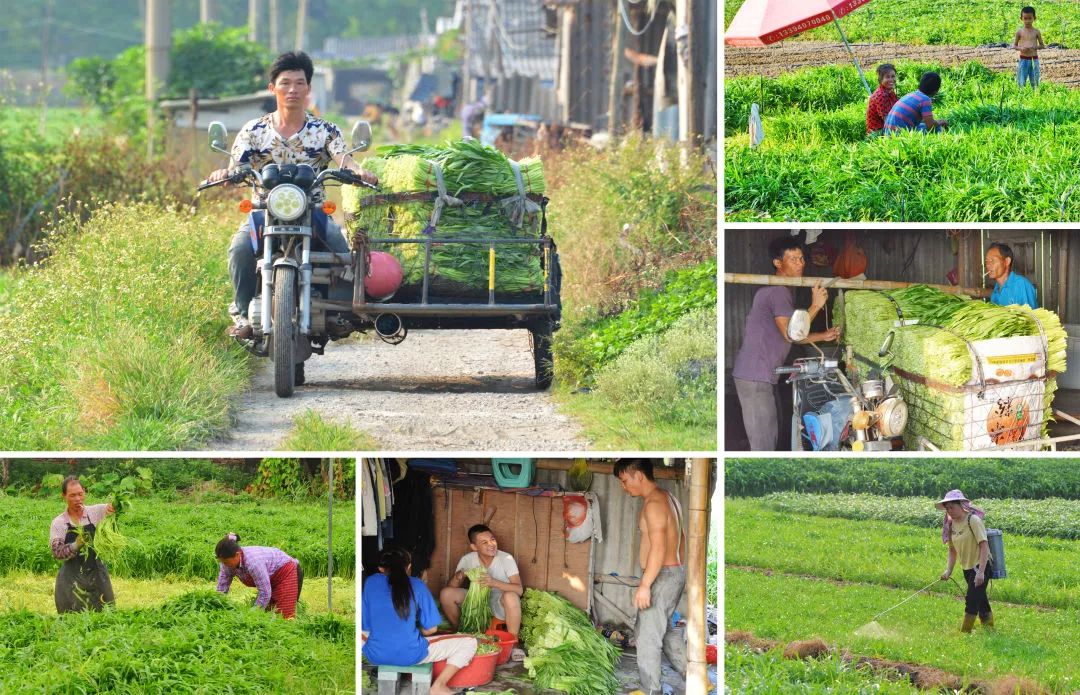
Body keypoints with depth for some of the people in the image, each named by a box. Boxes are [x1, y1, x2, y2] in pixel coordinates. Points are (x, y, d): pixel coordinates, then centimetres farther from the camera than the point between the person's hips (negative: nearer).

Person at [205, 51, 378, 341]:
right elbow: (237, 164, -6)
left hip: (312, 211, 0)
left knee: (339, 245, -31)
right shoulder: (253, 131, 7)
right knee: (240, 249, -31)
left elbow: (343, 159, -11)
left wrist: (358, 172, -36)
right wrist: (224, 173, -32)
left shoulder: (325, 131, 6)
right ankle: (243, 314, -20)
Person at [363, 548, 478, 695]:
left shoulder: (370, 582, 5)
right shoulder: (416, 586, 0)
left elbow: (363, 626, 10)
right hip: (411, 655, -4)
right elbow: (431, 628, 0)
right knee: (469, 643, 10)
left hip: (375, 655, 4)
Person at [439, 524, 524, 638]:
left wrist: (494, 583, -45)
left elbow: (519, 590, -27)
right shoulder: (467, 560, -9)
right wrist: (457, 577, -29)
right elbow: (452, 587, -3)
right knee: (446, 593, -16)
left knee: (511, 597, -39)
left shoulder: (506, 559, -19)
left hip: (500, 603, -4)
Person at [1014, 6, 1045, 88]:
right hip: (1023, 59, 0)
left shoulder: (1036, 32, 2)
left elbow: (1042, 45, 7)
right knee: (1021, 82, -2)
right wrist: (1021, 48, -15)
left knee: (1034, 82, 3)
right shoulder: (1020, 32, 2)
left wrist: (1035, 47, -14)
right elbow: (1014, 45, 6)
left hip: (1034, 59, 0)